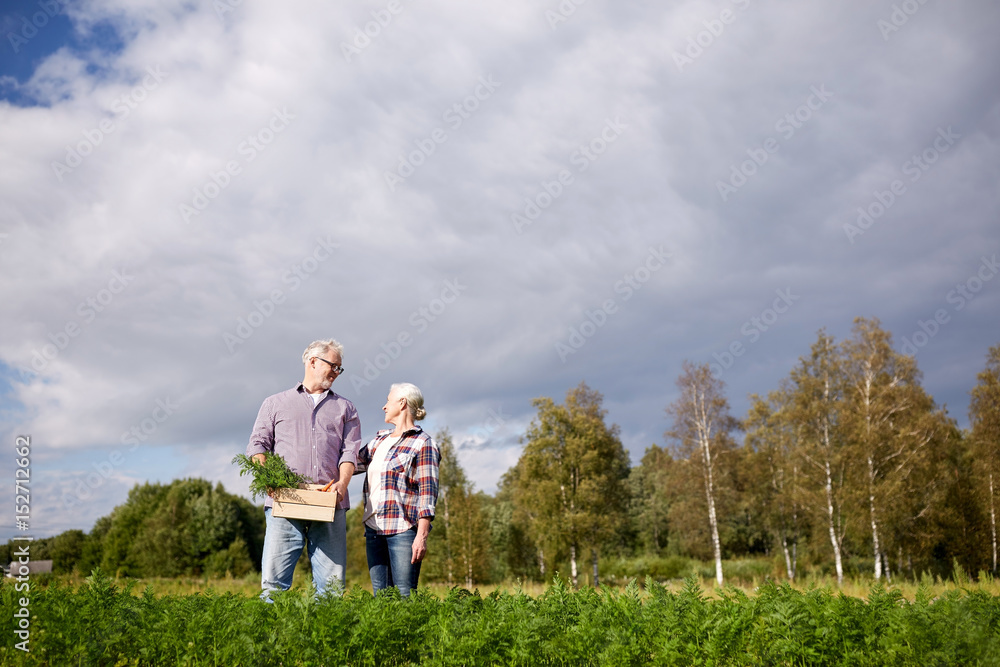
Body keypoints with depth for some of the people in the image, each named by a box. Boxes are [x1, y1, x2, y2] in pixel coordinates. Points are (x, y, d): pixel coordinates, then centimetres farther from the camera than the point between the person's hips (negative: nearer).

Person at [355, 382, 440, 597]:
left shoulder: (422, 444, -4)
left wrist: (422, 536, -16)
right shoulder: (380, 439, 17)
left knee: (404, 596, -8)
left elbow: (428, 493, -10)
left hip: (403, 529, -7)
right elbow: (354, 463, 29)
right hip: (374, 528, 7)